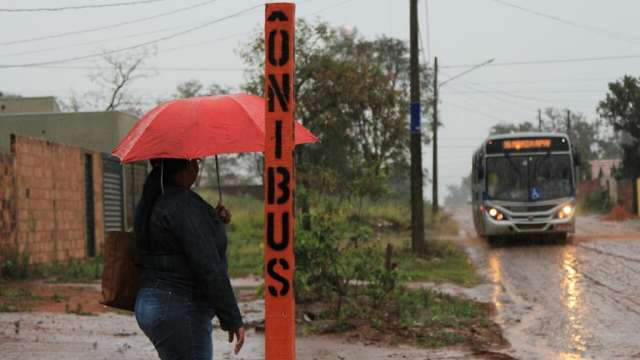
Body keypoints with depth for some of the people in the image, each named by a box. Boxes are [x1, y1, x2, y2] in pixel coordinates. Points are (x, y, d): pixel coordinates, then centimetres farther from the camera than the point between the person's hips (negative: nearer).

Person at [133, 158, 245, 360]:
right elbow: (209, 269, -21)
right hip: (180, 310, -10)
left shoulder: (154, 200, 12)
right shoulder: (182, 203, -18)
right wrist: (232, 319, -15)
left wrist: (214, 220, 7)